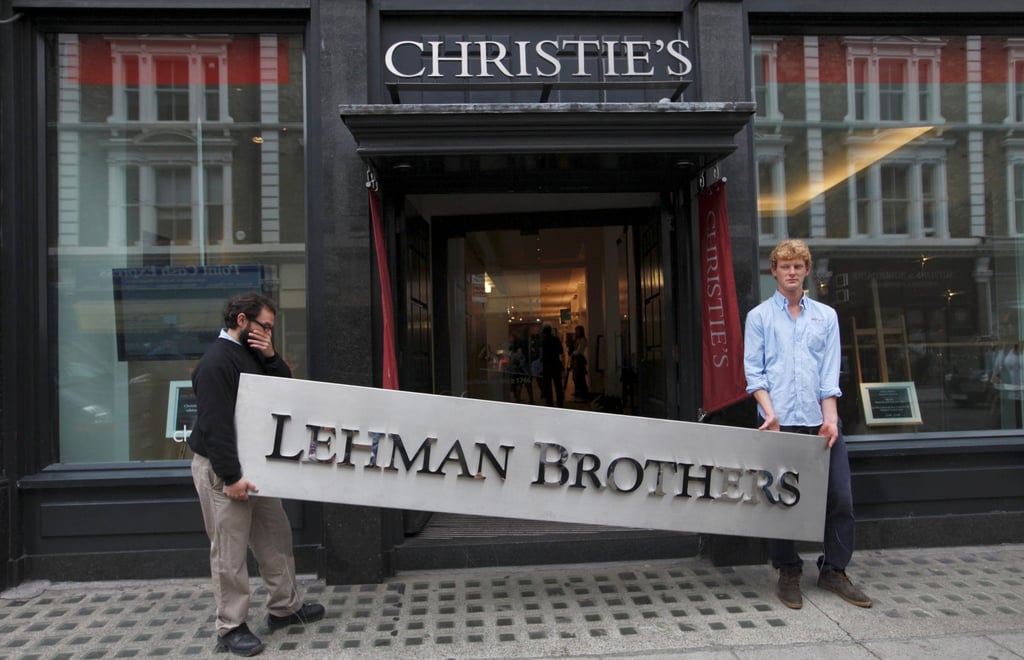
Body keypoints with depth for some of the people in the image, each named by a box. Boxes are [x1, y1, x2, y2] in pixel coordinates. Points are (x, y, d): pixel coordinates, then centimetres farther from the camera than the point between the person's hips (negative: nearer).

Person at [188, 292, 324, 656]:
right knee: (230, 551, 1)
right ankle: (230, 629, 15)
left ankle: (284, 607, 29)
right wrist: (231, 476, -24)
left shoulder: (252, 354, 10)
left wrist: (272, 358, -5)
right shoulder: (216, 361, -19)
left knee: (276, 536, 15)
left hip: (255, 462, 9)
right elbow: (214, 424, -24)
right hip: (222, 468, -9)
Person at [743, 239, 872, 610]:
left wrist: (830, 418, -5)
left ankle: (834, 571, 21)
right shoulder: (760, 316, 7)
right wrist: (769, 412, -12)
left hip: (821, 420, 2)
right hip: (781, 422, -2)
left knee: (840, 498, 4)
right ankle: (788, 574, 18)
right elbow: (754, 371, 1)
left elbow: (830, 372, 6)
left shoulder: (826, 316, 13)